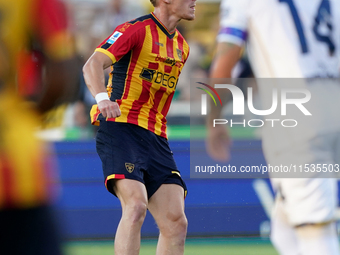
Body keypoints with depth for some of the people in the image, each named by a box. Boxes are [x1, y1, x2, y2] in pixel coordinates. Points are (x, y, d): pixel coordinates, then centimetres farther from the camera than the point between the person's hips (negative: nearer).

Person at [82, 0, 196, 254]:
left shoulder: (182, 47, 19)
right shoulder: (136, 29, -6)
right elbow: (93, 64, -18)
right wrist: (102, 97, -36)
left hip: (156, 138, 7)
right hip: (121, 130, -7)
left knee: (176, 222, -4)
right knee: (136, 205, -27)